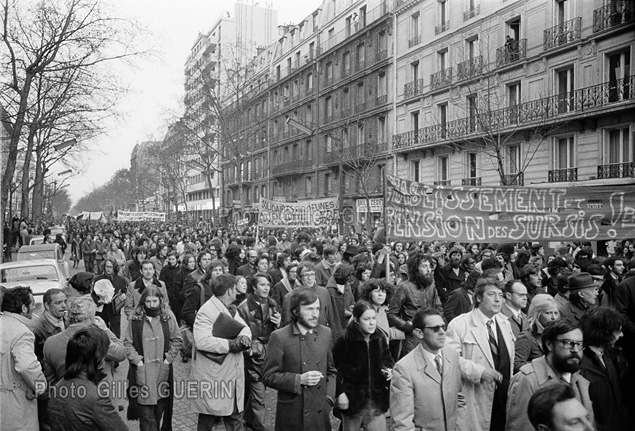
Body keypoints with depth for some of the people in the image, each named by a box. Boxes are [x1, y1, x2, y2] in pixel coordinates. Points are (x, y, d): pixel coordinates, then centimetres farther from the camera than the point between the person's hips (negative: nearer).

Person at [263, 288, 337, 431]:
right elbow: (269, 376, -7)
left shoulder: (326, 333, 4)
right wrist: (299, 379, -18)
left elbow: (333, 371, 12)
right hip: (292, 414, -3)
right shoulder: (279, 337, -9)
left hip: (321, 413, 3)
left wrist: (329, 397, -1)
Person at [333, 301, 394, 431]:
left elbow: (388, 360, 16)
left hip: (377, 400, 4)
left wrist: (389, 370, -4)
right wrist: (340, 393, -15)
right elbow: (335, 369, -10)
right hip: (352, 400, -3)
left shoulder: (380, 338, 1)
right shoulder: (345, 341, -13)